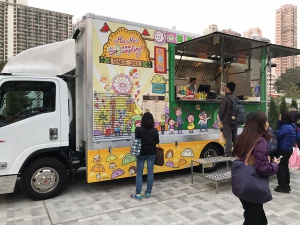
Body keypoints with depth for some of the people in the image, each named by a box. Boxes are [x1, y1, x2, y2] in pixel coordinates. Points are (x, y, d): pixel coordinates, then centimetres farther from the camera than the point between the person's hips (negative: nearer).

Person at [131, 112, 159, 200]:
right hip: (151, 153, 2)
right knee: (150, 172, 9)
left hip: (141, 153, -1)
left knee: (139, 172, 7)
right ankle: (148, 192, 17)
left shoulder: (138, 130, -13)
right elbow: (157, 141, 4)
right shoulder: (155, 130, -6)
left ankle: (138, 193, 8)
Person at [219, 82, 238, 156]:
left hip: (227, 122, -7)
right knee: (235, 138, 15)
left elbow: (221, 111, -15)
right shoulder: (236, 98, 6)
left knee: (228, 138, -4)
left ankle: (229, 155, -4)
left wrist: (221, 119, 2)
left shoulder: (225, 99, -16)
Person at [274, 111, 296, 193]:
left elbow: (277, 136, -18)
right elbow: (279, 129, 8)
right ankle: (286, 185, 31)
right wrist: (279, 121, -1)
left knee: (280, 168, 2)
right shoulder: (291, 126, 4)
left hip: (282, 151, -10)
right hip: (288, 149, 10)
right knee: (285, 167, 20)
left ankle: (283, 187, 9)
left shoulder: (285, 127, -25)